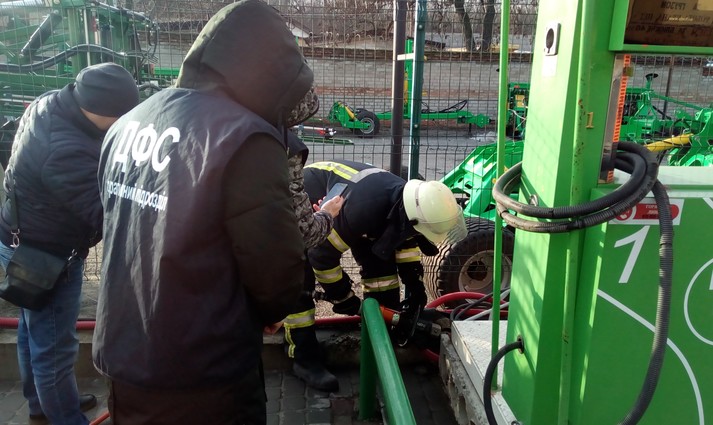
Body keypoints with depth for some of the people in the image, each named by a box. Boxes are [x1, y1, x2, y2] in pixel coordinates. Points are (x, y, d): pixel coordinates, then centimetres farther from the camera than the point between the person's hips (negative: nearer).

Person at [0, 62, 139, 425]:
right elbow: (106, 214, -33)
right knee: (55, 347, 7)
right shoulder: (66, 152, -36)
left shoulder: (50, 103, -6)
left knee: (33, 331, 26)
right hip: (45, 254, -10)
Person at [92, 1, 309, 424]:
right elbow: (277, 269, -20)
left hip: (121, 358, 7)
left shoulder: (128, 124, 3)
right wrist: (271, 311, 3)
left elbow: (123, 239, 9)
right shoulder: (243, 138, -22)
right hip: (202, 382, -7)